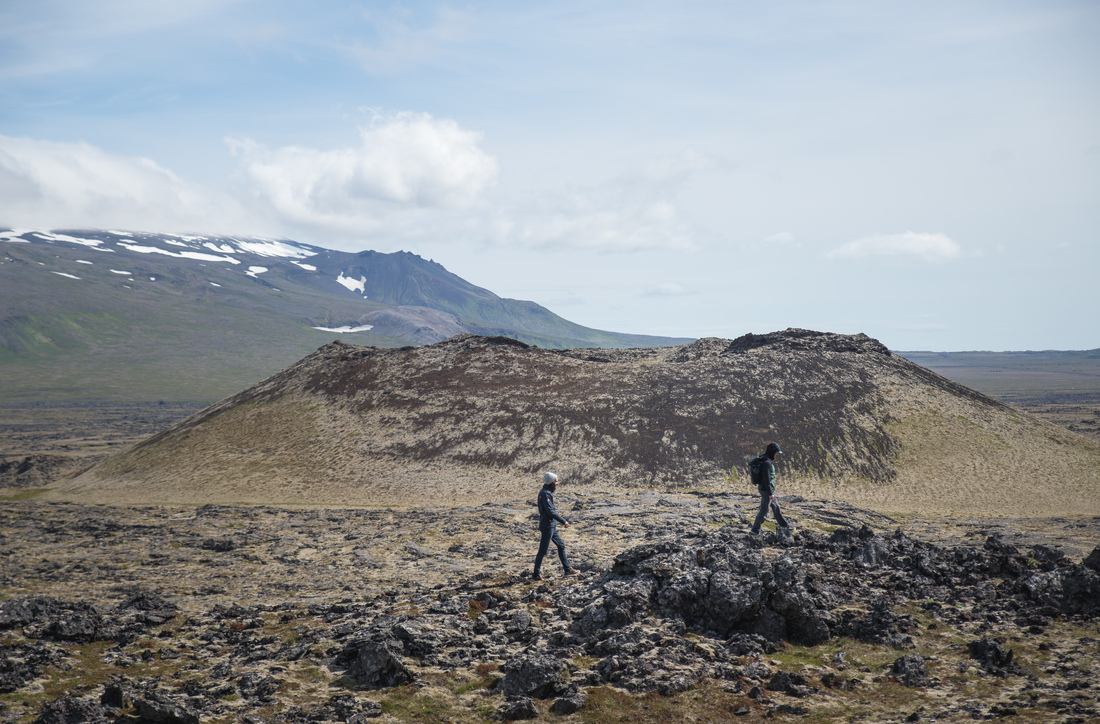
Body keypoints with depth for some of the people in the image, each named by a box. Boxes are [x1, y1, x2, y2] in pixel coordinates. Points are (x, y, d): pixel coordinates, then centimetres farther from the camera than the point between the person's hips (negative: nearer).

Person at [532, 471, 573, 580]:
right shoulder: (545, 494, -19)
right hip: (547, 526, -10)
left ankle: (567, 569, 23)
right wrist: (564, 521, -20)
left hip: (552, 526, 10)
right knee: (543, 550, -4)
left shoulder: (547, 493, 11)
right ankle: (536, 574, 3)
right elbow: (551, 512, -25)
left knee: (561, 545, 16)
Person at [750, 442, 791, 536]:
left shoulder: (763, 460, 8)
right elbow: (767, 479, -24)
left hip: (763, 488, 10)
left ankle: (784, 526, 30)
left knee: (776, 507, 19)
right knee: (764, 511, 0)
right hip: (767, 490, -10)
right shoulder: (767, 463, -23)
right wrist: (770, 493, -20)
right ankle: (755, 530, 9)